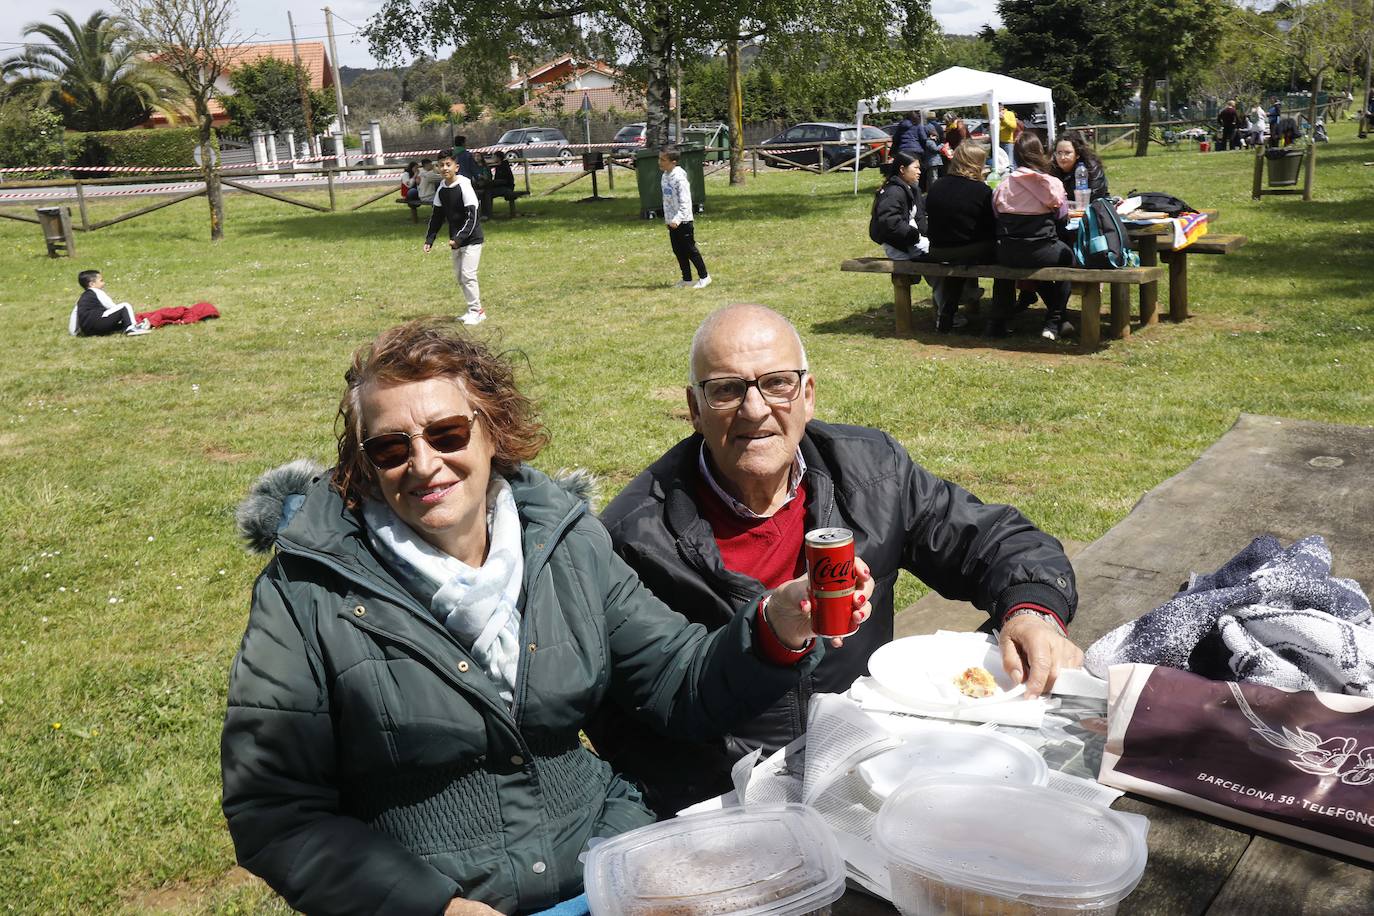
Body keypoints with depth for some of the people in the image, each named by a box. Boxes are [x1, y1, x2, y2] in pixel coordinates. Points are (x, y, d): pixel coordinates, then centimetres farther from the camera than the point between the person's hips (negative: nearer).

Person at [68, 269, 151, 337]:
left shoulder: (81, 298, 27)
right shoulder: (97, 293, 4)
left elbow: (74, 313, 26)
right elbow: (112, 307, 6)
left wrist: (74, 332, 33)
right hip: (97, 323, -8)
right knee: (125, 306, -6)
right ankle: (131, 327, -21)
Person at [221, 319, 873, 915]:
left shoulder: (564, 540, 1)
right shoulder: (307, 595, -9)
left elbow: (676, 684, 4)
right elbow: (270, 812, -8)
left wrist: (778, 628, -15)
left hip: (603, 859, 3)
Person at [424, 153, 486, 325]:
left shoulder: (464, 186, -17)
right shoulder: (441, 189, 3)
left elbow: (472, 217, -20)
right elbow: (437, 216, 13)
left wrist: (459, 238, -28)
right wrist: (429, 239, 6)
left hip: (472, 239, -7)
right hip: (456, 240, 7)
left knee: (467, 274, -13)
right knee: (458, 276, 10)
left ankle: (477, 311, -2)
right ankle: (474, 309, 21)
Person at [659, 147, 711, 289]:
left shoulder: (679, 178, -18)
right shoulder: (665, 176, 8)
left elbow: (685, 202, -22)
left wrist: (677, 219, -30)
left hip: (683, 221, -8)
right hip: (672, 222, 8)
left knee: (690, 250, -1)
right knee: (678, 251, 12)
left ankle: (704, 277, 11)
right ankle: (686, 279, 21)